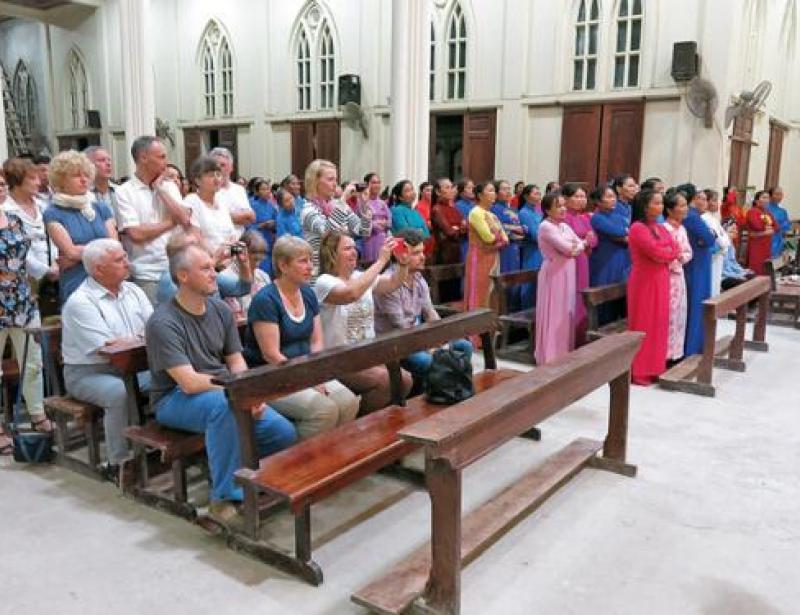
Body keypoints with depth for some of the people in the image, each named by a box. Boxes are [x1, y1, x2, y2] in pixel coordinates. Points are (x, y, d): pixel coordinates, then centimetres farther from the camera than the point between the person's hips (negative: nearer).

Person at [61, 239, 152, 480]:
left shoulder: (133, 291, 9)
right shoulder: (80, 302, -12)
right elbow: (109, 348, -20)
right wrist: (141, 338, -8)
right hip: (89, 373, -6)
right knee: (121, 392, -35)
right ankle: (117, 464, -21)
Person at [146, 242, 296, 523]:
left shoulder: (221, 310, 3)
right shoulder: (163, 323, -18)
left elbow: (236, 362, 6)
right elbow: (189, 383, -25)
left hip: (223, 392, 6)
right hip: (175, 400, -6)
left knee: (285, 433, -13)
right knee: (220, 402, -40)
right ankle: (226, 497, -27)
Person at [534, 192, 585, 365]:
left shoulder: (565, 226, 13)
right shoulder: (545, 226, -12)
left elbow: (580, 246, 10)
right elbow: (566, 247, -19)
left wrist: (573, 247, -9)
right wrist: (574, 245, 0)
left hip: (567, 274, 8)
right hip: (553, 274, -8)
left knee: (566, 314, 11)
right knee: (553, 315, -4)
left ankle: (564, 353, 20)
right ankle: (550, 356, 3)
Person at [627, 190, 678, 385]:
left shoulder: (660, 228, 14)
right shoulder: (638, 228, -12)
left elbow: (675, 249, 6)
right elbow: (656, 252, -21)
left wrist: (664, 252, -10)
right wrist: (668, 250, -4)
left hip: (660, 280, 8)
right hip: (644, 281, -8)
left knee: (658, 323, 11)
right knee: (643, 325, -3)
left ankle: (654, 367, 20)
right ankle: (639, 371, 4)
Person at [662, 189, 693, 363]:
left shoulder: (682, 229, 11)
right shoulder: (664, 228, -15)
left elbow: (688, 252, 12)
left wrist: (681, 258, -7)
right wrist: (676, 262, -10)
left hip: (679, 275, 9)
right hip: (668, 276, -9)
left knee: (679, 314, 13)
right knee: (668, 315, -5)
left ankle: (675, 351, 22)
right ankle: (666, 353, 3)